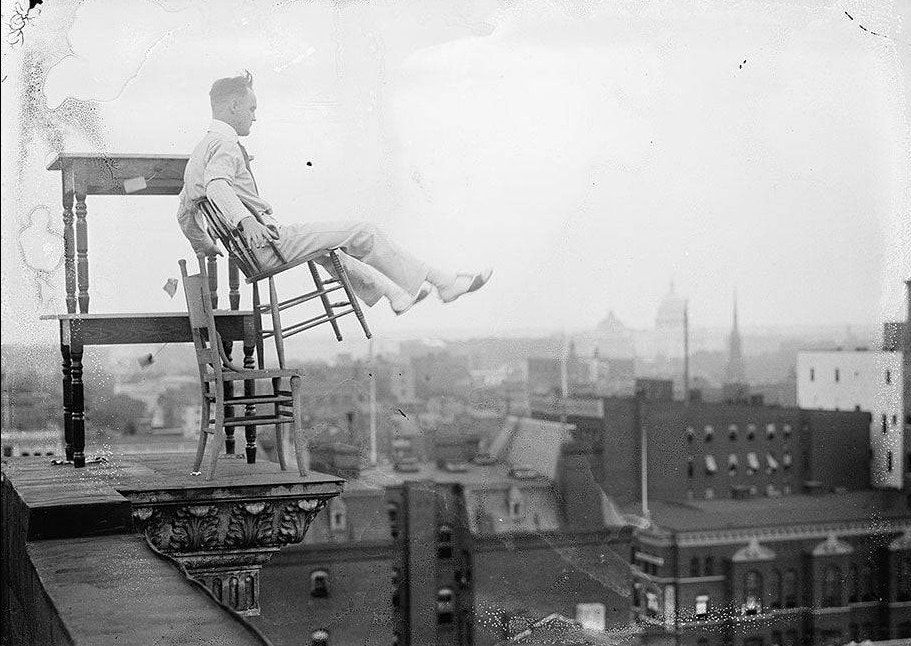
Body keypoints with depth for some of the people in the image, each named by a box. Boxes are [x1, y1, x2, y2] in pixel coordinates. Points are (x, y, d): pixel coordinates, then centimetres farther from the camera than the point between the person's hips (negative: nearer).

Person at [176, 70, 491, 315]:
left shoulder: (199, 152, 17)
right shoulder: (226, 144, -13)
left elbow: (185, 213, 25)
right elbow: (217, 184, -35)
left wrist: (205, 247, 39)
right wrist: (245, 220, -49)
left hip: (257, 251, 10)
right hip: (272, 243, -10)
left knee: (327, 245, 31)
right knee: (364, 233, -3)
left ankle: (394, 291, 38)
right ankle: (443, 282, 5)